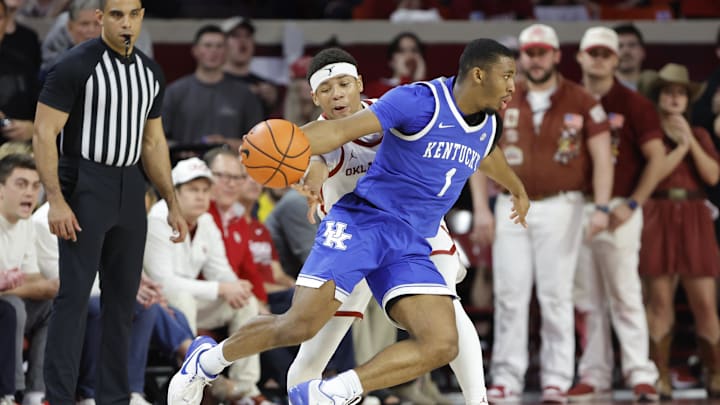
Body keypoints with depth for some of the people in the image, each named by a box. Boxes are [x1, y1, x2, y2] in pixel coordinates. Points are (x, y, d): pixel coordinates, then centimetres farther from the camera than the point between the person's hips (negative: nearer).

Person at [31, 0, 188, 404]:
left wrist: (172, 204, 15)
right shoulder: (76, 66, -11)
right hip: (85, 187, -7)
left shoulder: (150, 72, 10)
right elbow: (44, 134, -13)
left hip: (129, 188, 7)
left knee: (123, 297, 8)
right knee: (75, 295, -10)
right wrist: (56, 201, -20)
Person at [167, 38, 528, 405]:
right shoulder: (421, 101, -12)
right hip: (363, 222, -7)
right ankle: (207, 361, 10)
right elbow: (343, 129, -20)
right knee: (300, 325, -17)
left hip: (410, 247, 7)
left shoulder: (487, 126, 11)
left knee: (442, 345, -15)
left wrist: (517, 190, 57)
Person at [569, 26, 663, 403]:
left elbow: (656, 158, -3)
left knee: (624, 296, -7)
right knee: (588, 299, 5)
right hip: (575, 208, 4)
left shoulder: (633, 104, 0)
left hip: (617, 210, -4)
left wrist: (631, 204, -10)